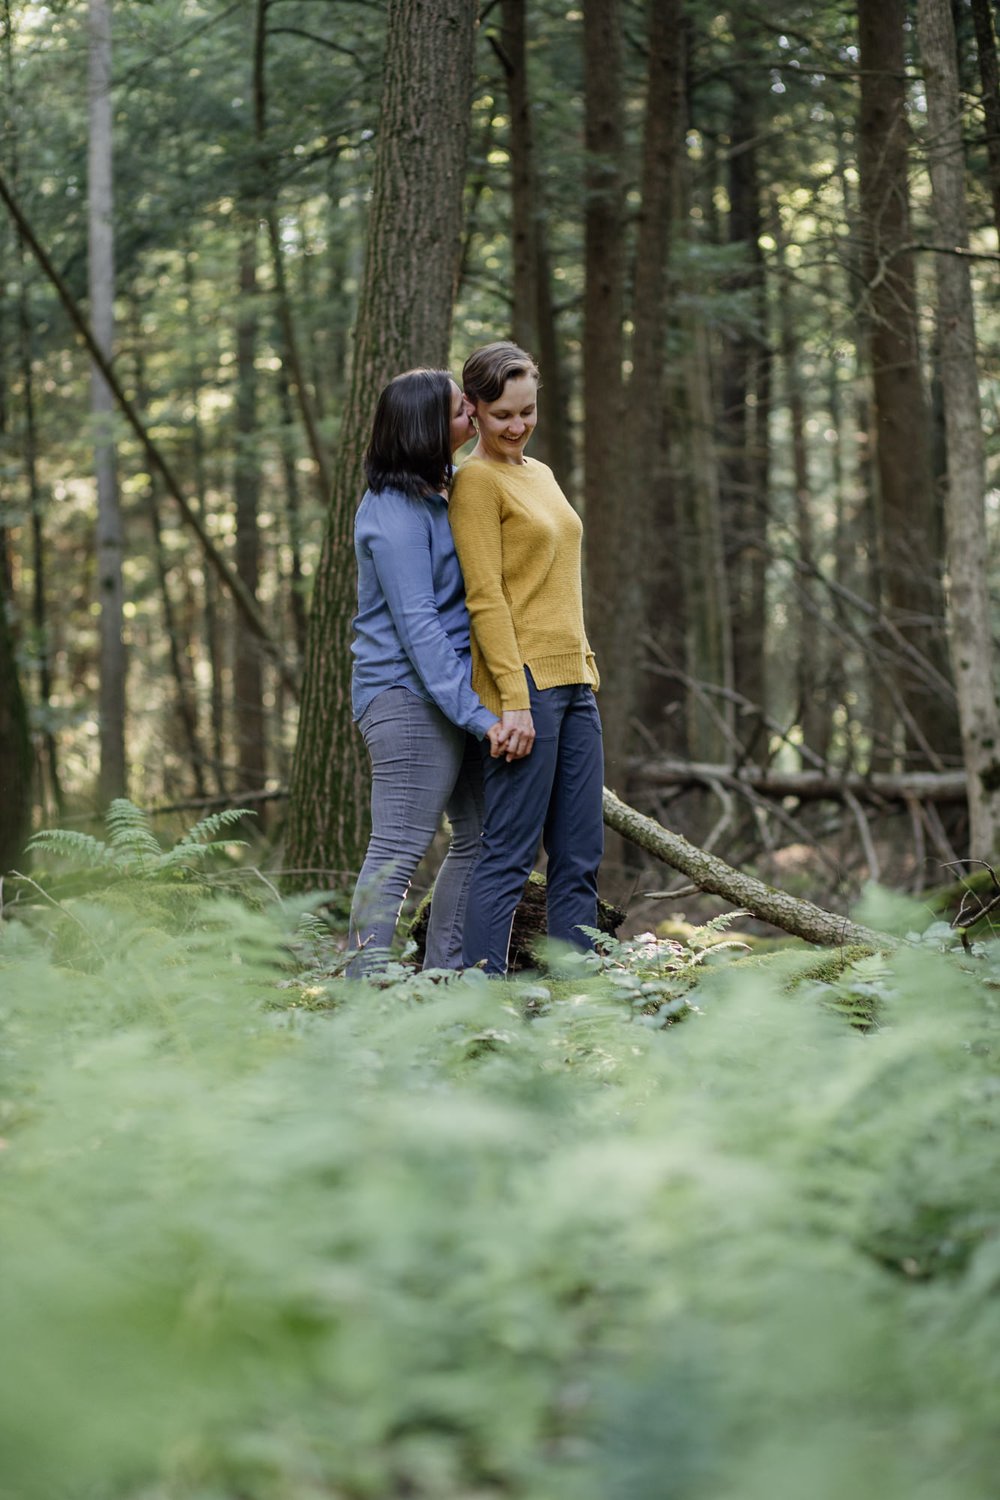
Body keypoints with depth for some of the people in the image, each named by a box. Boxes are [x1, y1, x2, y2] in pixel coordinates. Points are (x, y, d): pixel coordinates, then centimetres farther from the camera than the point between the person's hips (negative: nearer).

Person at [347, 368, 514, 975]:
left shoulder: (447, 489, 14)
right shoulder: (395, 512, -16)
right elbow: (416, 624, -21)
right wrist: (474, 712, -24)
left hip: (456, 687, 10)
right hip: (411, 694, -10)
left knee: (481, 838, 11)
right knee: (399, 850, -10)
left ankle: (444, 975, 18)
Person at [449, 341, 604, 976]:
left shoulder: (541, 473, 19)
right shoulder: (476, 481, -6)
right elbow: (485, 598, -14)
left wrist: (586, 666, 17)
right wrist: (515, 699, -19)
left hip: (574, 684, 9)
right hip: (523, 684, -9)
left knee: (580, 858, 7)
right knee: (510, 857, -9)